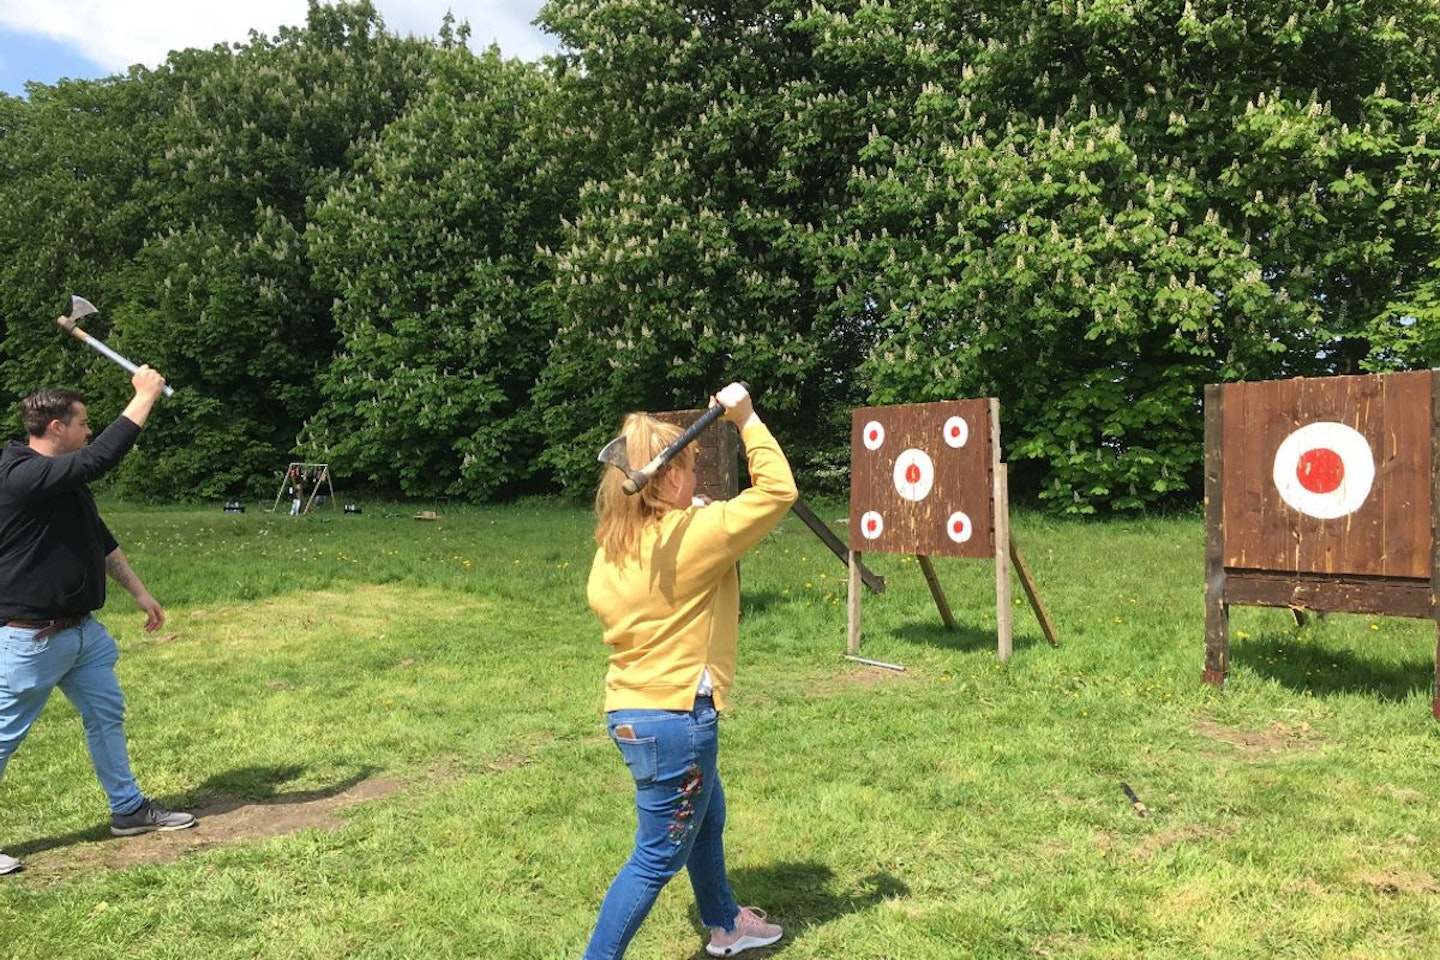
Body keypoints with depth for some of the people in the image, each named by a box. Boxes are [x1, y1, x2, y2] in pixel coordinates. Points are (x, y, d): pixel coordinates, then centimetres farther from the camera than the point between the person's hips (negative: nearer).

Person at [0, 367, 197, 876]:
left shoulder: (65, 480, 8)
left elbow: (100, 540, 16)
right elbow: (102, 456, -33)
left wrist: (139, 592, 16)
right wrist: (145, 395, -24)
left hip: (81, 628, 10)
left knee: (107, 715, 16)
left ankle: (129, 809, 29)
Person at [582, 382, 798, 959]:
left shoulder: (613, 544, 0)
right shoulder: (694, 534, -21)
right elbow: (778, 491, -14)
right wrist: (747, 419, -7)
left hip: (630, 711, 9)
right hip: (675, 719, -9)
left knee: (707, 820, 29)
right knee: (658, 857, 7)